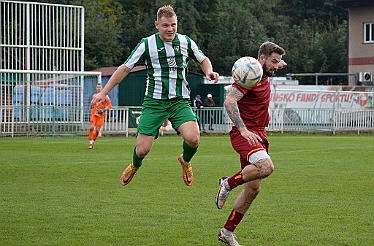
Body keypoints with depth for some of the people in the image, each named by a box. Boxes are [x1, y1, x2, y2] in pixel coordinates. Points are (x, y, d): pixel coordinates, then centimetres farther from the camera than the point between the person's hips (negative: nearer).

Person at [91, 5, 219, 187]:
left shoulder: (185, 42, 3)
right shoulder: (147, 44, -4)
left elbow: (203, 60, 21)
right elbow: (125, 68, 3)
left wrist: (209, 71, -2)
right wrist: (103, 93, 1)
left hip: (180, 101, 1)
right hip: (154, 102, -1)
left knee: (192, 138, -24)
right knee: (142, 149, -7)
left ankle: (185, 161, 13)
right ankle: (135, 166, 32)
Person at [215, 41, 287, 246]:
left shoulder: (264, 77, 14)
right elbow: (229, 102, -25)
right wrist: (243, 129, -33)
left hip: (258, 135, 9)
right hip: (244, 133, -9)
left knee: (253, 188, 7)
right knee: (266, 167, -34)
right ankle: (229, 183, -10)